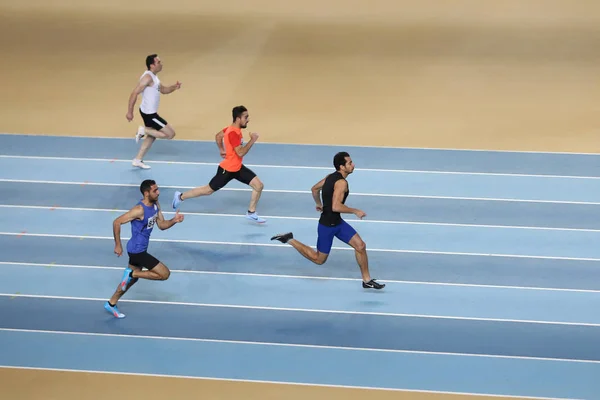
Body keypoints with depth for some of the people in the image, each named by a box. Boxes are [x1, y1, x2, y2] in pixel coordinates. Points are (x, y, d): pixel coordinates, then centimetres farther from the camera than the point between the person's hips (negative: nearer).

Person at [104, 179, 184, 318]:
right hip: (137, 250, -9)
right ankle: (131, 273, 0)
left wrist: (174, 220, -12)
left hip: (139, 249, 9)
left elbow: (162, 225, 9)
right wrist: (118, 245, -18)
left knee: (132, 279, 24)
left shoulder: (155, 205, 0)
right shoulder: (139, 210, -26)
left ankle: (111, 304, 37)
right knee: (165, 274, -7)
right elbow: (117, 222, -23)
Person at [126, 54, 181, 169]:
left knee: (151, 136, 21)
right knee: (170, 134, -6)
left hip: (149, 112, 10)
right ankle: (144, 130, -2)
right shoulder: (148, 77, -20)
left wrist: (174, 87, 3)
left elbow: (163, 90, 24)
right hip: (149, 113, -10)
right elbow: (134, 93, -23)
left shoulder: (154, 77, 11)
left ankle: (138, 160, 26)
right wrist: (130, 112, -24)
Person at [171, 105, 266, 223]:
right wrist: (252, 140, -29)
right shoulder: (233, 133, -28)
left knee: (259, 185, -1)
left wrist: (222, 149, 21)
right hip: (227, 169, -9)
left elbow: (218, 136, 19)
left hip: (238, 167, 9)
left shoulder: (233, 128, 3)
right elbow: (241, 152, -32)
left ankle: (251, 213, 13)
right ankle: (180, 197, 25)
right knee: (208, 190, 8)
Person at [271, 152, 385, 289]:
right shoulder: (341, 182, -25)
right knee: (319, 259, 7)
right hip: (327, 225, -9)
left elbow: (315, 188, 18)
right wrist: (355, 211, -24)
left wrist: (319, 204, 34)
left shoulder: (331, 176, 4)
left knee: (360, 246, 1)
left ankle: (367, 280, 9)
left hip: (337, 222, 9)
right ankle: (290, 240, 15)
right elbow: (336, 207, -34)